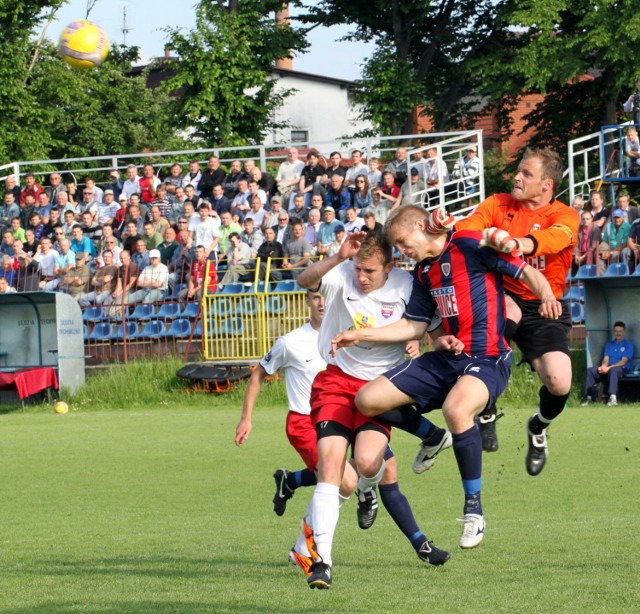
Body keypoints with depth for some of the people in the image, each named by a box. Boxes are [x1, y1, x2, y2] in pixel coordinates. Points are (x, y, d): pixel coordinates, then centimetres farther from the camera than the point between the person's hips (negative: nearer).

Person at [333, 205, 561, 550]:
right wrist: (361, 335, 17)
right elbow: (414, 327, 22)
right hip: (445, 358, 8)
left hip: (487, 358, -8)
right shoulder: (423, 271, 16)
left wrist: (547, 297, -30)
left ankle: (474, 508, -22)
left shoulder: (471, 246, -8)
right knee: (368, 400, -2)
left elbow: (528, 273, -10)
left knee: (456, 408, -39)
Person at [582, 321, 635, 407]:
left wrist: (609, 367, -19)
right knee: (590, 370, -16)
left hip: (622, 369, -6)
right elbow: (606, 359, 12)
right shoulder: (609, 345, 22)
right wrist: (603, 366, -14)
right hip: (608, 369, 6)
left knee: (613, 370, -41)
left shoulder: (628, 344, 4)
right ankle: (588, 396, -19)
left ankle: (613, 397, -52)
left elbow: (624, 361, -7)